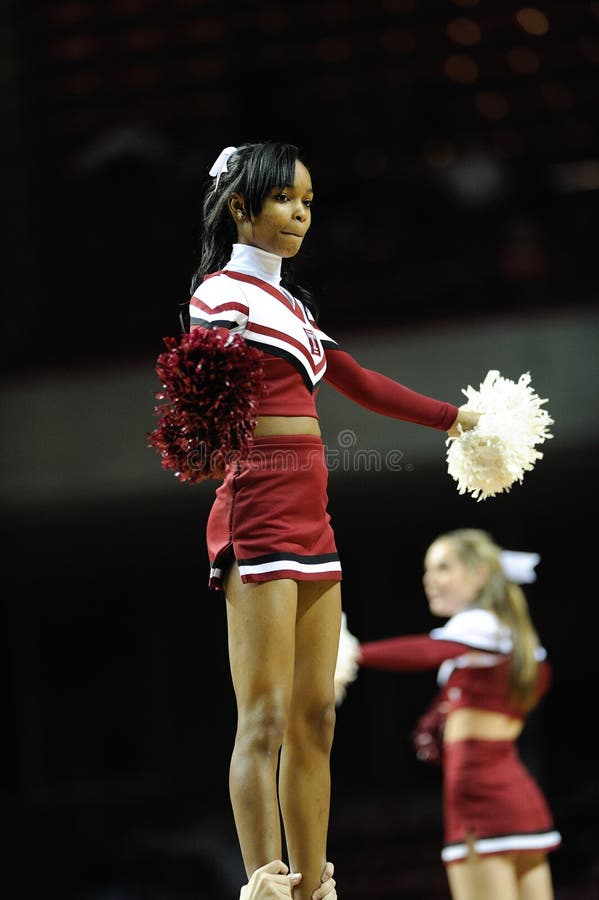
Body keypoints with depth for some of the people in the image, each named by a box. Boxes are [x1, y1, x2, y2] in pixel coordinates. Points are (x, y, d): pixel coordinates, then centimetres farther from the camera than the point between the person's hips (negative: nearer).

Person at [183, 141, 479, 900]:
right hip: (259, 508, -9)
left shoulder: (288, 301, 21)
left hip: (310, 517, 9)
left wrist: (451, 417, 36)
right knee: (265, 719, -12)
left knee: (314, 719, 7)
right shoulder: (225, 293, -5)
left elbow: (357, 383, 30)